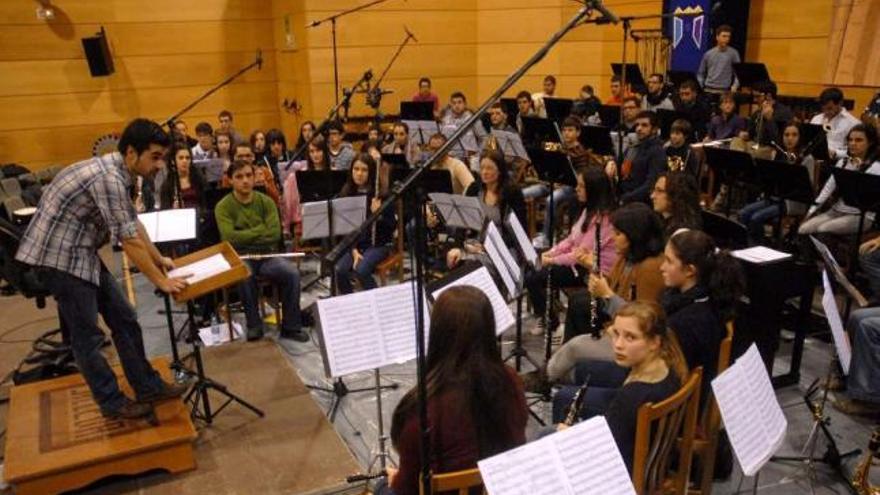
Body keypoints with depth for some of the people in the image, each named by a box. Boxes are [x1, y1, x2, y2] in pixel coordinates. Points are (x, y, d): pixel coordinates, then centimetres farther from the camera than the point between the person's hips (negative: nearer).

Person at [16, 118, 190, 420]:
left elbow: (134, 223, 17)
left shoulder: (117, 173, 6)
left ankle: (147, 387, 20)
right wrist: (161, 282, -16)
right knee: (87, 336, 1)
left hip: (82, 254, 10)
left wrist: (158, 259, 22)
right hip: (58, 256, -10)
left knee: (124, 319, 11)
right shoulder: (108, 178, -25)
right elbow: (129, 240, -24)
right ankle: (113, 403, 14)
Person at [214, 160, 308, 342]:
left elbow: (275, 234, -8)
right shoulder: (223, 207, -2)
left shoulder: (266, 201, 4)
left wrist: (245, 236, -10)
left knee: (292, 273, -25)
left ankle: (291, 326, -11)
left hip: (267, 254, 3)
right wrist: (261, 230, -11)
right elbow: (230, 238, -17)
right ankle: (254, 325, -15)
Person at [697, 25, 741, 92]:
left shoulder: (733, 53, 1)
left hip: (725, 91, -2)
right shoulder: (708, 54, 8)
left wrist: (735, 85, -19)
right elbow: (701, 73, 14)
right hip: (708, 90, 2)